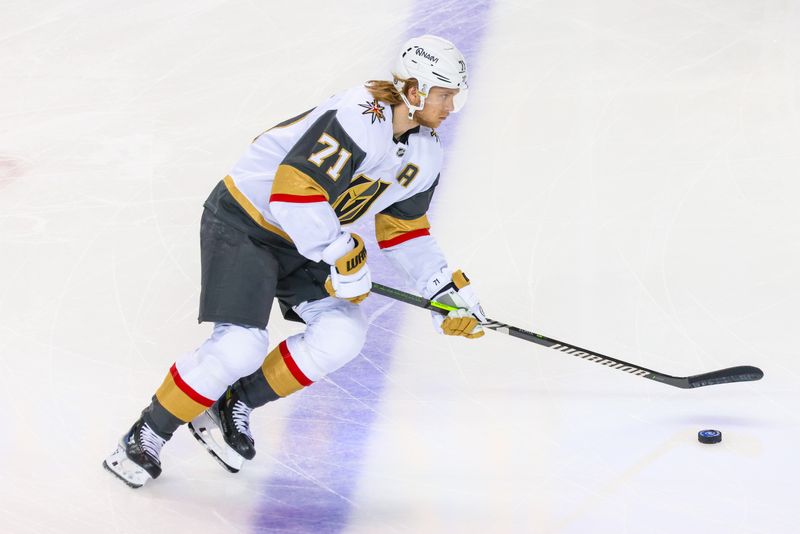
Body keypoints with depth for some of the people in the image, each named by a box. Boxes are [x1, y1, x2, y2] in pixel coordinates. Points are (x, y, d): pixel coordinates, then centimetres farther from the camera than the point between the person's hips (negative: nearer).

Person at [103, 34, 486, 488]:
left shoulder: (426, 153, 1)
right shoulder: (358, 119, -28)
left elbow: (404, 229, 13)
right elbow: (293, 191, -34)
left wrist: (446, 288, 5)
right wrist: (342, 256, -28)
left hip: (306, 239, 9)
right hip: (243, 221, -8)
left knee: (343, 334, -9)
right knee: (241, 346, -20)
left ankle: (235, 405, 8)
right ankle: (148, 434, 1)